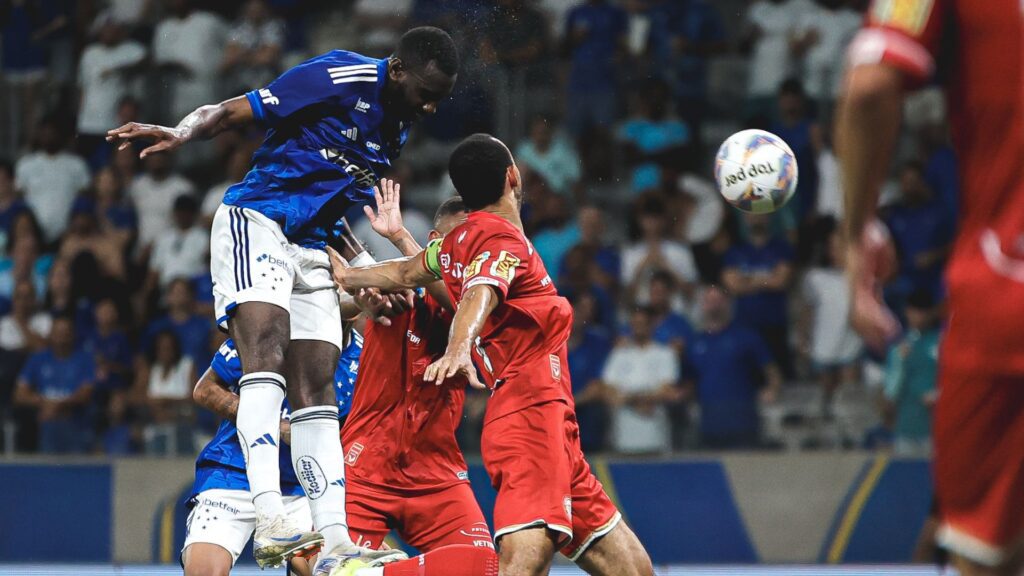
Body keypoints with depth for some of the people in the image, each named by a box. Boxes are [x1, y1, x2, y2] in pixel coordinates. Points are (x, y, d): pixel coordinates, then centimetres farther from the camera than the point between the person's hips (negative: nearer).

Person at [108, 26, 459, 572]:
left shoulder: (397, 127, 15)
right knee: (266, 348, -26)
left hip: (310, 250, 9)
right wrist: (183, 132, -31)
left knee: (316, 388, 1)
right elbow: (234, 110, -13)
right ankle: (269, 519, -39)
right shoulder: (343, 77, -11)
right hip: (255, 219, -9)